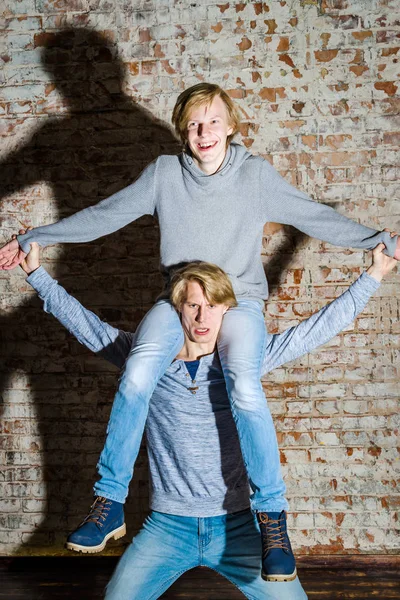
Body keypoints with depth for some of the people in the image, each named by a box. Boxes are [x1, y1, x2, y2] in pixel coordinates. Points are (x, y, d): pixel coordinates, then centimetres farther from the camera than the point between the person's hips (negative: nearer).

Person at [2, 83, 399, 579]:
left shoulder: (256, 174, 3)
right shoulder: (164, 173, 5)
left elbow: (314, 217, 6)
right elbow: (104, 214, 7)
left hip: (239, 301, -1)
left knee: (244, 386, -33)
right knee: (137, 375, -29)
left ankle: (271, 511, -16)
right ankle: (109, 500, -14)